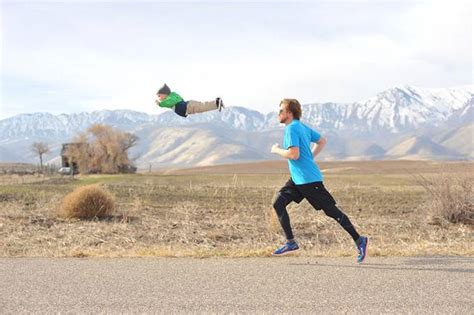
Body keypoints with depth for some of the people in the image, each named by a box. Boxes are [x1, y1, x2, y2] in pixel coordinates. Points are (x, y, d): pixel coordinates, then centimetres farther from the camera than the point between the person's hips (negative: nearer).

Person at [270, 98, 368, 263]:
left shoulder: (291, 129, -15)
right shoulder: (303, 127, 14)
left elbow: (294, 154, -25)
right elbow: (322, 141, 23)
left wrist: (277, 150, -9)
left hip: (308, 179, -10)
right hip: (298, 179, 10)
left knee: (331, 211, -4)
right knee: (278, 203, 3)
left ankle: (359, 240, 5)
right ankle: (290, 243, 5)